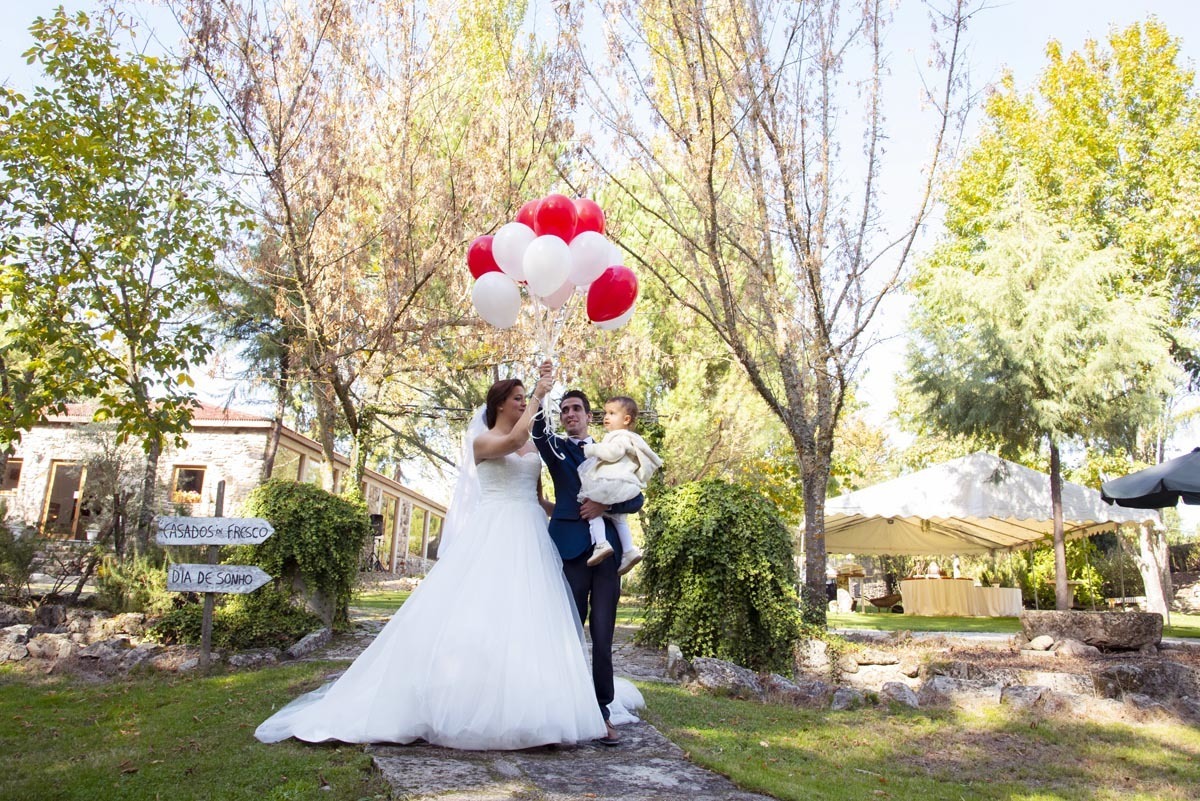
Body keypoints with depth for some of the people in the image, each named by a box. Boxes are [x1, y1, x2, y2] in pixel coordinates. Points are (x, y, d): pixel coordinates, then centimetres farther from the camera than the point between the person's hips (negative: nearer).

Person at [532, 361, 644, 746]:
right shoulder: (557, 448, 11)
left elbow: (636, 498, 11)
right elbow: (538, 432, -13)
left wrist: (606, 505, -7)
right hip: (571, 547, -2)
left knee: (603, 636, 2)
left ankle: (604, 714, 8)